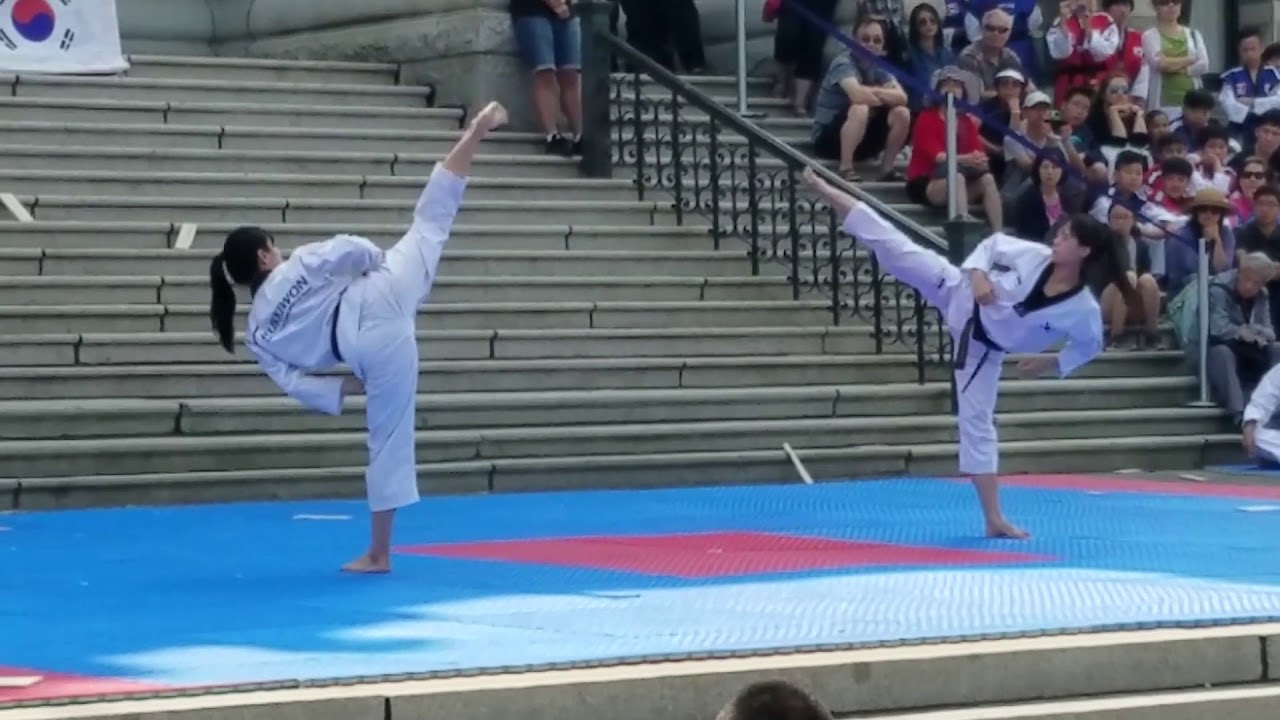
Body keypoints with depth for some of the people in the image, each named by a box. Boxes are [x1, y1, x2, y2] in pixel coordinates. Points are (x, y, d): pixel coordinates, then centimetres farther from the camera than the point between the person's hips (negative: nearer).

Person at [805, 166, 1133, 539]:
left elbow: (1089, 346, 2)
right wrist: (976, 273, -19)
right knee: (895, 247, -10)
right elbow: (993, 244, -2)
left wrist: (1052, 362, -4)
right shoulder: (1034, 256, -18)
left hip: (982, 347, 0)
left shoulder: (1084, 310, -19)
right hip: (960, 296, 0)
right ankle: (823, 190, -4)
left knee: (978, 423, 1)